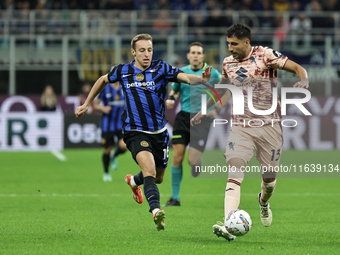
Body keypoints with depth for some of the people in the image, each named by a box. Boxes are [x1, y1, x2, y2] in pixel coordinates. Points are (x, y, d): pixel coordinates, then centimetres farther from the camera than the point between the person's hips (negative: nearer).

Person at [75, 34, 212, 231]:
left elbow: (185, 77, -20)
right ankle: (156, 211, -42)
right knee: (149, 168, -28)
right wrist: (87, 104, 23)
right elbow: (103, 80, 19)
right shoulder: (122, 71, -1)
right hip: (135, 132, -3)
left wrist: (201, 79, -41)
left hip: (159, 132, 3)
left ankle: (134, 181, 53)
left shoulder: (161, 68, -4)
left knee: (158, 178, 19)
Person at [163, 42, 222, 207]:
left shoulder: (212, 73, 0)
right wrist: (170, 99, 1)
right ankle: (175, 198, 3)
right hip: (183, 117, 2)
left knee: (193, 160, -14)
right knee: (177, 157, -6)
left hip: (202, 119, -2)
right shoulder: (181, 73, 7)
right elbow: (174, 91, 22)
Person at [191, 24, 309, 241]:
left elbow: (298, 68, -7)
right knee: (235, 172, -19)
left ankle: (264, 200, 46)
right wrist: (203, 112, 25)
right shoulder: (228, 63, 8)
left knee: (269, 177, 8)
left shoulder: (265, 55, -7)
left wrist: (304, 82, -29)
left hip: (269, 126, -2)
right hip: (241, 127, 2)